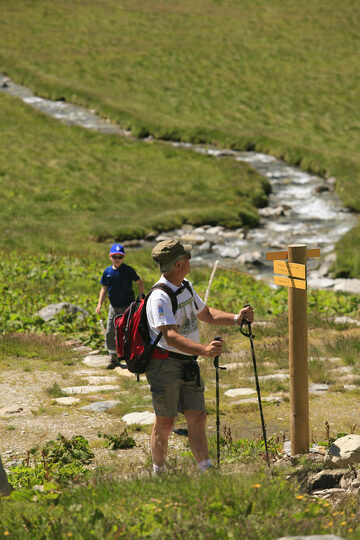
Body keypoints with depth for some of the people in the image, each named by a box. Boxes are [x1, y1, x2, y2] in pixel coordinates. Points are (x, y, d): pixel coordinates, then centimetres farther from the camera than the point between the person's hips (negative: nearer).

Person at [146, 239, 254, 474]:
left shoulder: (186, 288, 10)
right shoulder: (160, 297, -21)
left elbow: (207, 314, 24)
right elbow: (171, 337, -31)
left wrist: (236, 318, 7)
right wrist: (204, 349, -45)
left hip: (188, 364, 8)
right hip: (165, 364, -8)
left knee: (197, 417, 2)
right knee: (165, 422, 0)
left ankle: (207, 472, 1)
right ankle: (158, 475, 15)